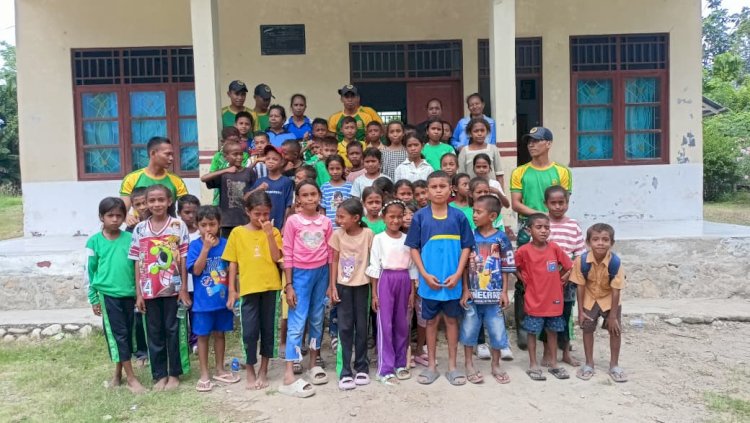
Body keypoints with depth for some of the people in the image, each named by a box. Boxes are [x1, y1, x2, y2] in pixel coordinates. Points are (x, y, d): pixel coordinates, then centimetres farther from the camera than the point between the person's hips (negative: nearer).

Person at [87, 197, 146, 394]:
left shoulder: (130, 239, 0)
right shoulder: (94, 241, -3)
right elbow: (90, 271, 3)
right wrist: (93, 299, 4)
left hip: (129, 294, 2)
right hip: (107, 294, -2)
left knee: (127, 334, 10)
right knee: (118, 335, -1)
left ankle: (119, 373, 27)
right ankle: (131, 378, 5)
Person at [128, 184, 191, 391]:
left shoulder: (178, 226, -3)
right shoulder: (139, 229, 2)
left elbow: (183, 260, -3)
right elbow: (138, 263, 3)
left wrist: (184, 288, -6)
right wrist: (138, 293, 1)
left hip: (173, 288, -2)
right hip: (149, 290, 2)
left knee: (173, 331, 7)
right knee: (154, 332, 10)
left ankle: (174, 374, 19)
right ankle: (160, 375, 22)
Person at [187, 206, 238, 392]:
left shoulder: (225, 243, -2)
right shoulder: (195, 245, -8)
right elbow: (196, 270, -17)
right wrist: (206, 247, -22)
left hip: (223, 298, 2)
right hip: (203, 301, -2)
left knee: (219, 333, 15)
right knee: (203, 336, 8)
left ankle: (219, 369, 29)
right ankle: (204, 375, 19)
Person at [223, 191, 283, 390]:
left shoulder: (273, 232, 3)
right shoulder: (237, 232, 2)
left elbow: (276, 258, -9)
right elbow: (233, 263, 3)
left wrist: (270, 234, -16)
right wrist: (232, 290, 0)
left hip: (270, 286, 1)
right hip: (248, 288, -1)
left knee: (268, 328, 10)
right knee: (250, 330, 2)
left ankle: (263, 371, 24)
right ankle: (250, 372, 18)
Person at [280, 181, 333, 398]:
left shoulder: (326, 222, 3)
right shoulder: (293, 221, -6)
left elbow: (330, 253, 7)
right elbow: (287, 254, -6)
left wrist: (332, 283, 6)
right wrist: (288, 285, -9)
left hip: (321, 273, 4)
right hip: (301, 274, -4)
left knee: (317, 320, 13)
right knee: (297, 322, -6)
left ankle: (313, 365, 27)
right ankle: (289, 377, -6)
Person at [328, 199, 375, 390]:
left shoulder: (368, 233, -9)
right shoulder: (337, 234, -4)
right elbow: (334, 261, 0)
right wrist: (333, 286, -4)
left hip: (362, 285, -1)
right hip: (343, 286, 1)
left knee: (361, 327, 8)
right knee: (345, 327, 2)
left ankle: (362, 367, 21)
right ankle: (345, 372, 7)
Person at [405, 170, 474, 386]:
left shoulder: (458, 216, -2)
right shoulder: (420, 217, -3)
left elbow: (466, 247, 0)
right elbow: (414, 248, -1)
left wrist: (457, 274, -10)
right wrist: (425, 275, -10)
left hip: (452, 281, 0)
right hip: (429, 281, 0)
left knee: (451, 320, 11)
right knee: (431, 321, 11)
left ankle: (452, 366, 23)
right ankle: (431, 366, 23)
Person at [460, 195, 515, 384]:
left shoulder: (501, 238, -3)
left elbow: (506, 267, 0)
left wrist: (504, 292, -3)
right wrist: (465, 290, -6)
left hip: (494, 294, 0)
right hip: (473, 293, 0)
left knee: (497, 329, 9)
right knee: (469, 328, 9)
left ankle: (496, 365, 27)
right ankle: (469, 365, 24)